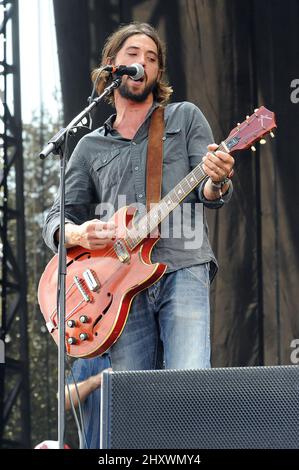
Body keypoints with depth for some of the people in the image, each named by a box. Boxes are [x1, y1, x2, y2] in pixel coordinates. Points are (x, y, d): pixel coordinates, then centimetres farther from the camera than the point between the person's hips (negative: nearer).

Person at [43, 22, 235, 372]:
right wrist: (78, 234, -8)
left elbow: (208, 195, 6)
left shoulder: (185, 117, 15)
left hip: (183, 270, -2)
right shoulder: (90, 147, 20)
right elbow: (56, 218, 16)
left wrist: (217, 182, -19)